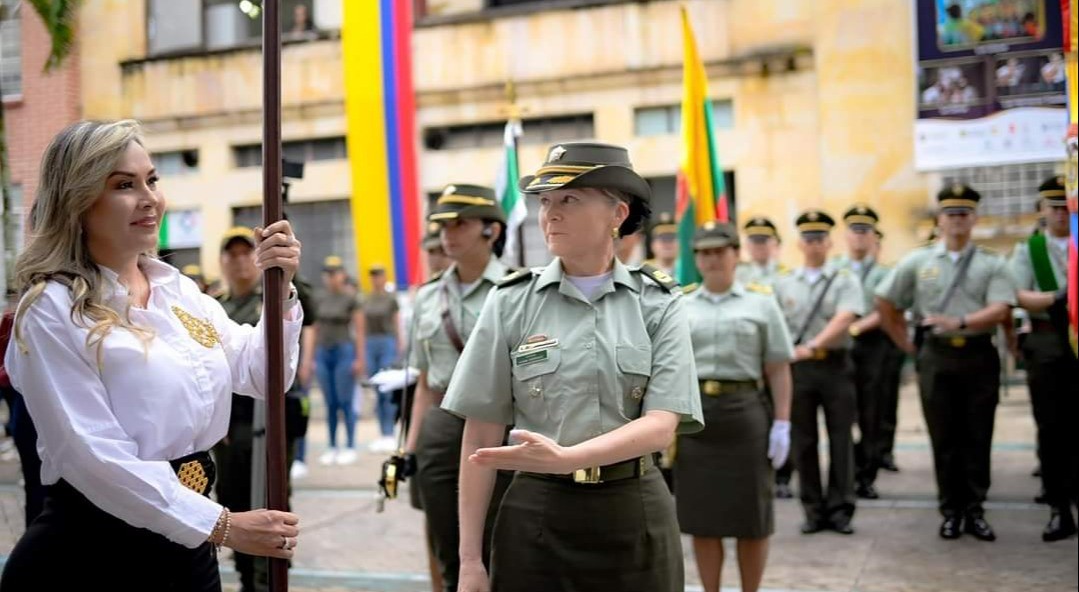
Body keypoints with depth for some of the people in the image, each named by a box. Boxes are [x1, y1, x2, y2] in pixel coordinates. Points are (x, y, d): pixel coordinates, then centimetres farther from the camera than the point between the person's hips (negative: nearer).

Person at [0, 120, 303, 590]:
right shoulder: (52, 310, -13)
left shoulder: (177, 290, 6)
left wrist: (279, 292, -6)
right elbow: (94, 455, -19)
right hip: (90, 550, -6)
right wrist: (221, 526, -20)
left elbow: (262, 377, 11)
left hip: (185, 541, 6)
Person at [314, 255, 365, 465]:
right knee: (330, 403, 7)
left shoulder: (351, 299, -3)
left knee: (345, 402, -4)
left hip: (344, 350, -5)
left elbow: (359, 330, -4)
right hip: (323, 352, 5)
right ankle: (332, 448, 12)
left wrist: (360, 359, -8)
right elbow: (315, 329, 14)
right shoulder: (321, 299, 10)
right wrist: (312, 357, 11)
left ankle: (350, 448, 3)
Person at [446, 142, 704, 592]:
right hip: (536, 514, 0)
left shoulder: (659, 303, -2)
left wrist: (564, 458, -26)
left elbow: (660, 426, -11)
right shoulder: (511, 303, -1)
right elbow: (481, 436, -1)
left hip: (636, 516, 0)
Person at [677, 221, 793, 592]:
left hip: (745, 412, -1)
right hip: (692, 414, 2)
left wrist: (782, 424, -5)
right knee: (700, 514, 7)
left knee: (752, 515, 6)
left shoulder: (761, 302, 4)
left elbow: (778, 369, 1)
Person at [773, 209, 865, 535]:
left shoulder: (845, 281, 1)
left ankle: (840, 509, 9)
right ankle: (814, 510, 14)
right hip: (797, 367, 2)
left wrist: (811, 346, -25)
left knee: (840, 439, 1)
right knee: (803, 441, 5)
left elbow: (844, 320, -14)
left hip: (835, 365, -2)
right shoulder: (784, 284, 10)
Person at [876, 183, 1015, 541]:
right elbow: (885, 303, 10)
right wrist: (906, 344, 7)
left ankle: (975, 511, 17)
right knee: (944, 439, 5)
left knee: (978, 439, 6)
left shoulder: (992, 264, 2)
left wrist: (959, 322, -24)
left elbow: (1000, 309, -11)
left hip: (979, 356, 0)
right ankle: (951, 512, 15)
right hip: (936, 358, 0)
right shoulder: (917, 262, 5)